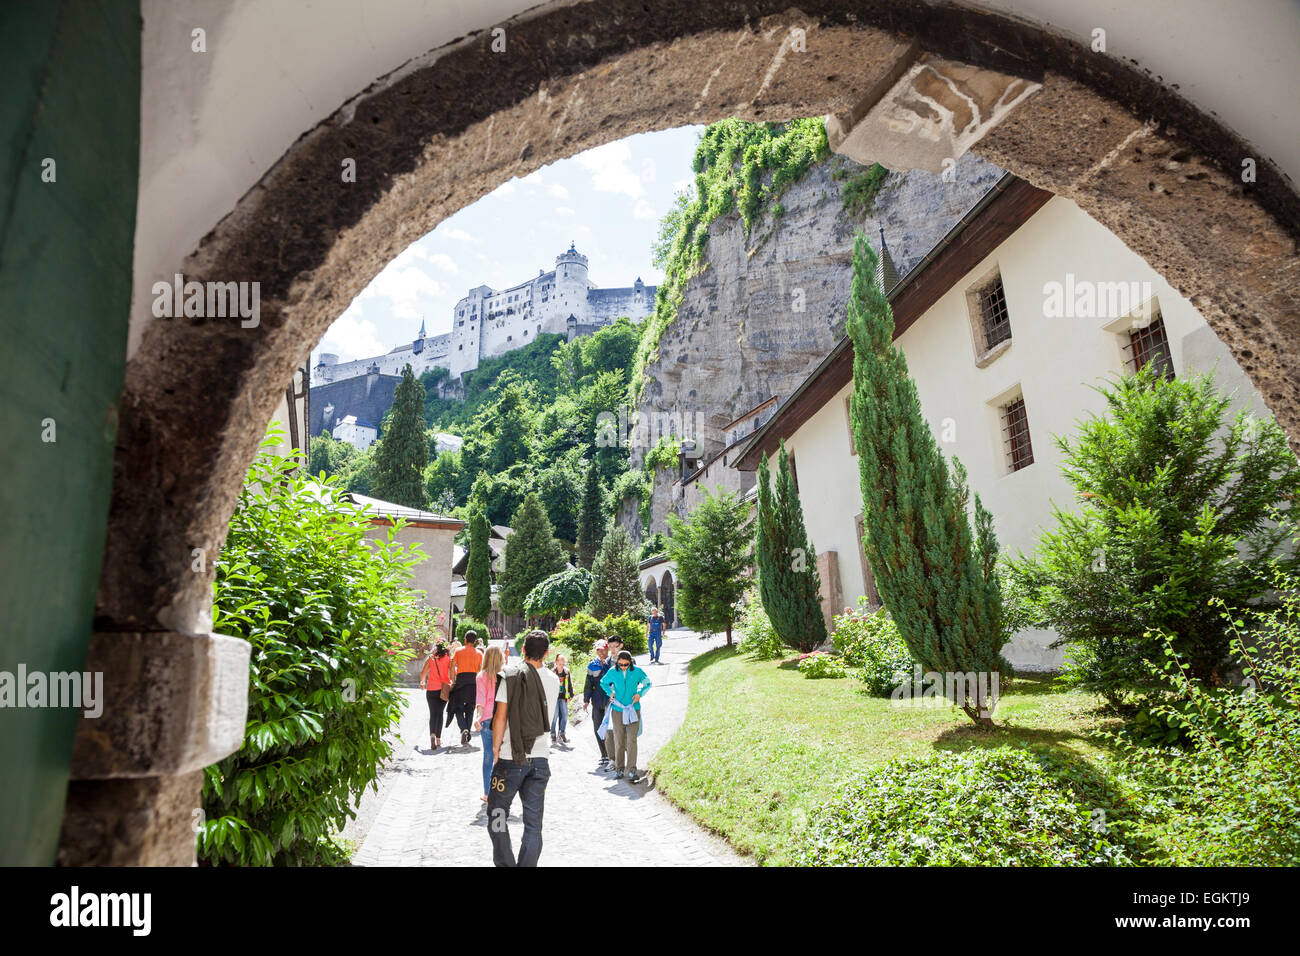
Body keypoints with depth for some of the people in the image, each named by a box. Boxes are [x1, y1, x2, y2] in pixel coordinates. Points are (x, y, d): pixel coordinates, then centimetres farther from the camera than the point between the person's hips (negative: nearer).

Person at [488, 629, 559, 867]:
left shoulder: (511, 678, -8)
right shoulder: (553, 681, 3)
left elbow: (500, 718, -10)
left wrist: (496, 749, -1)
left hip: (511, 758, -3)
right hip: (540, 758, 3)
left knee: (497, 815, 11)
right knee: (533, 823, 9)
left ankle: (505, 863, 7)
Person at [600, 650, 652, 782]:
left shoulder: (637, 671, -5)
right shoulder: (613, 672, -3)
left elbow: (647, 683, 12)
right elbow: (603, 682, 17)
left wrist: (639, 694, -2)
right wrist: (610, 692, 3)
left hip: (633, 710, -1)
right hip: (617, 710, 1)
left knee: (631, 740, -7)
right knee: (619, 741, 5)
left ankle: (632, 769, -1)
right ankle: (618, 768, 16)